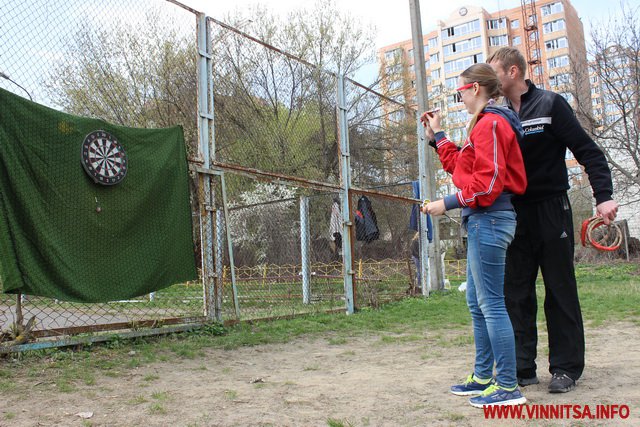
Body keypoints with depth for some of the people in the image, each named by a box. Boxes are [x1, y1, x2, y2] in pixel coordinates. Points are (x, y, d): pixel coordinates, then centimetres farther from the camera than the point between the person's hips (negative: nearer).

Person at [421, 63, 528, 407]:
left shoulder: (489, 124, -12)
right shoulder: (486, 124, 21)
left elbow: (488, 182, -19)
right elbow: (462, 169, 22)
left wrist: (448, 203, -15)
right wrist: (437, 136, 26)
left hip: (488, 220, -11)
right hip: (482, 221, 11)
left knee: (491, 304, -7)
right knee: (476, 303, 14)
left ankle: (508, 387, 2)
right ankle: (483, 377, 23)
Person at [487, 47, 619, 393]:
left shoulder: (550, 105, -3)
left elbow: (588, 152, -9)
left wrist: (603, 196, -21)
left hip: (551, 212, -5)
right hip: (515, 216, 5)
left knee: (560, 291, 3)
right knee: (516, 293, 5)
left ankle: (566, 368, 14)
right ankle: (523, 368, 14)